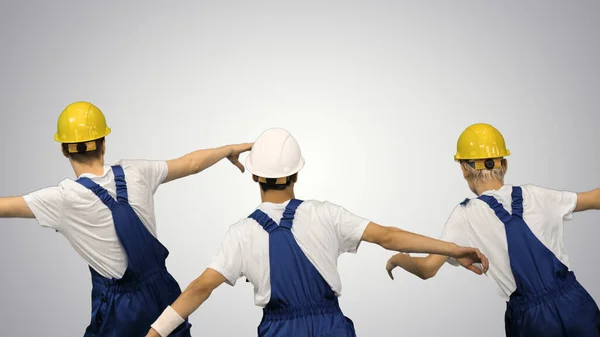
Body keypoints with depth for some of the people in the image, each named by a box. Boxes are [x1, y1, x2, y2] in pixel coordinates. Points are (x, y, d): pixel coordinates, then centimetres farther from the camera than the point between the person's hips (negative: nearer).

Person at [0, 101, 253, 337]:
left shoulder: (64, 198, -16)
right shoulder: (135, 173, -6)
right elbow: (191, 163, 6)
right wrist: (230, 149, 22)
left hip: (119, 305, -4)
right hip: (162, 290, 4)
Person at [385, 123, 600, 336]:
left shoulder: (467, 217, -5)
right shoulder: (535, 196, 3)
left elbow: (427, 269, -10)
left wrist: (398, 259, 10)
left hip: (532, 318, -2)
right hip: (575, 304, 2)